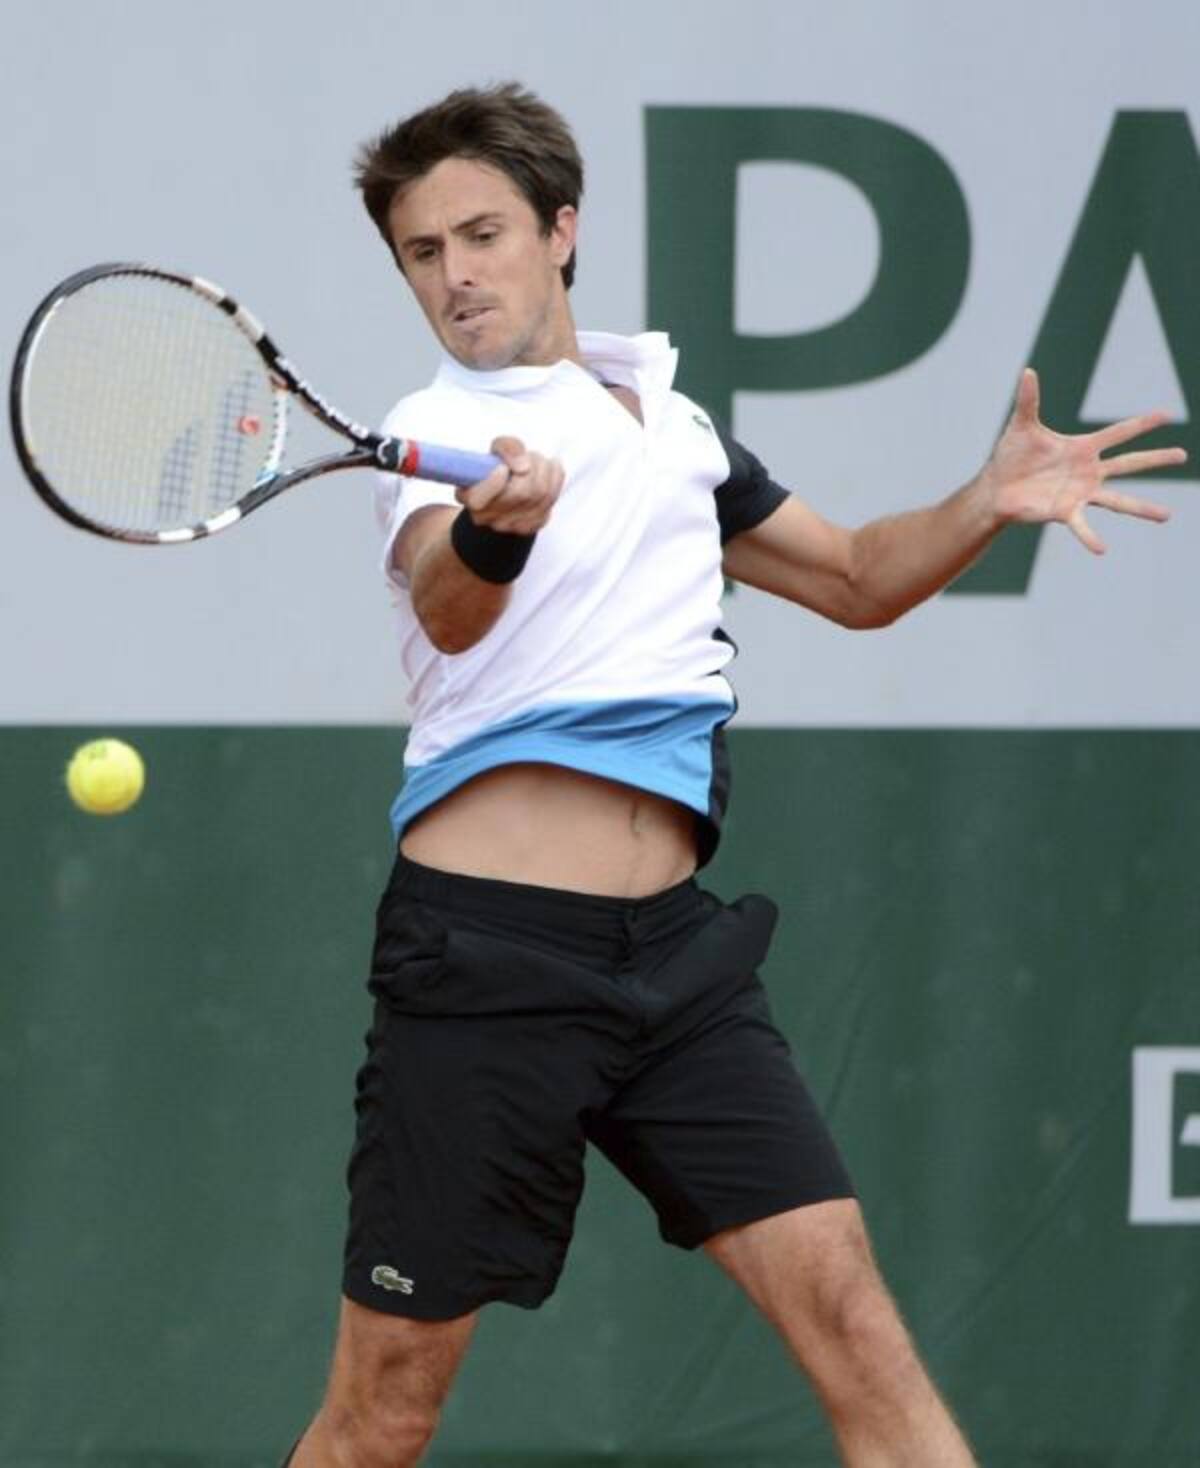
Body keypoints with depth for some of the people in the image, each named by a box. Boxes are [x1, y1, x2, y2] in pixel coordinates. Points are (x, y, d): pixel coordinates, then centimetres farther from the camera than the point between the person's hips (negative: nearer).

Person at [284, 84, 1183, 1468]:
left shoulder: (674, 420, 16)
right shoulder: (437, 431, -3)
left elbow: (853, 579, 29)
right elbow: (445, 610, -25)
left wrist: (989, 502, 9)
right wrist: (488, 532, -49)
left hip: (674, 943, 5)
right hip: (484, 951, -5)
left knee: (851, 1320, -8)